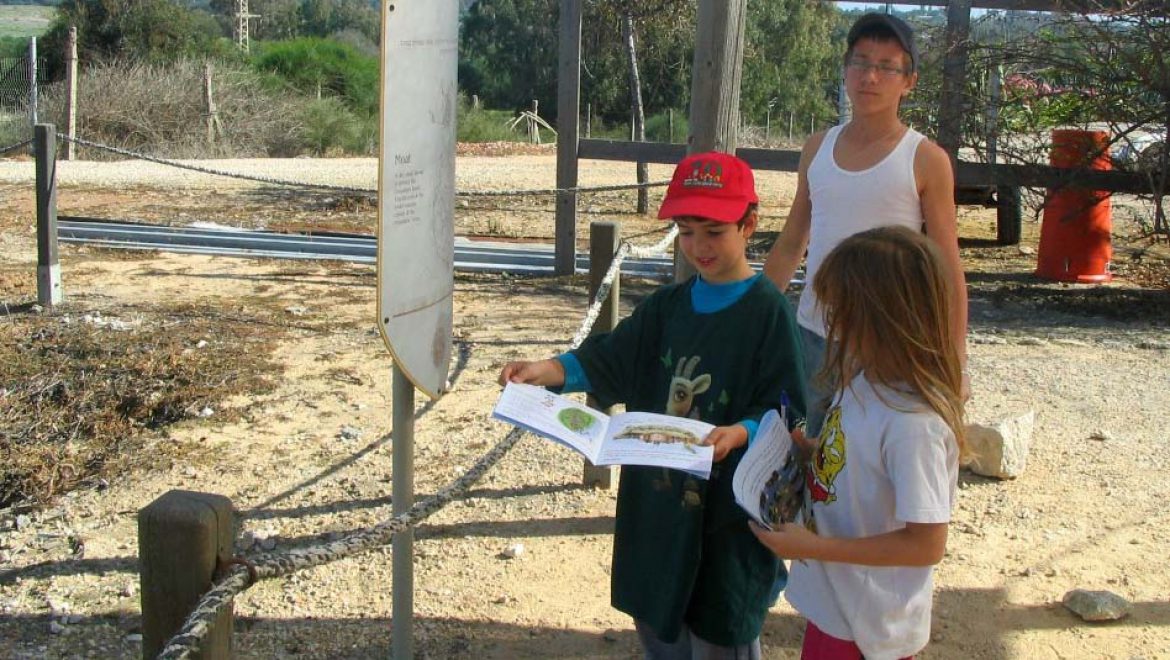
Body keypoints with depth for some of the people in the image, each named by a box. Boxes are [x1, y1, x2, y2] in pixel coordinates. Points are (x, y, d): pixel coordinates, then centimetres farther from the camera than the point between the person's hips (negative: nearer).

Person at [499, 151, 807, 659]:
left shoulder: (769, 313, -12)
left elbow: (786, 414, -14)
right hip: (657, 505, 6)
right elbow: (608, 361, 4)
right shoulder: (668, 306, 7)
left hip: (728, 519, -6)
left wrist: (739, 434, -32)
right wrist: (546, 370, -12)